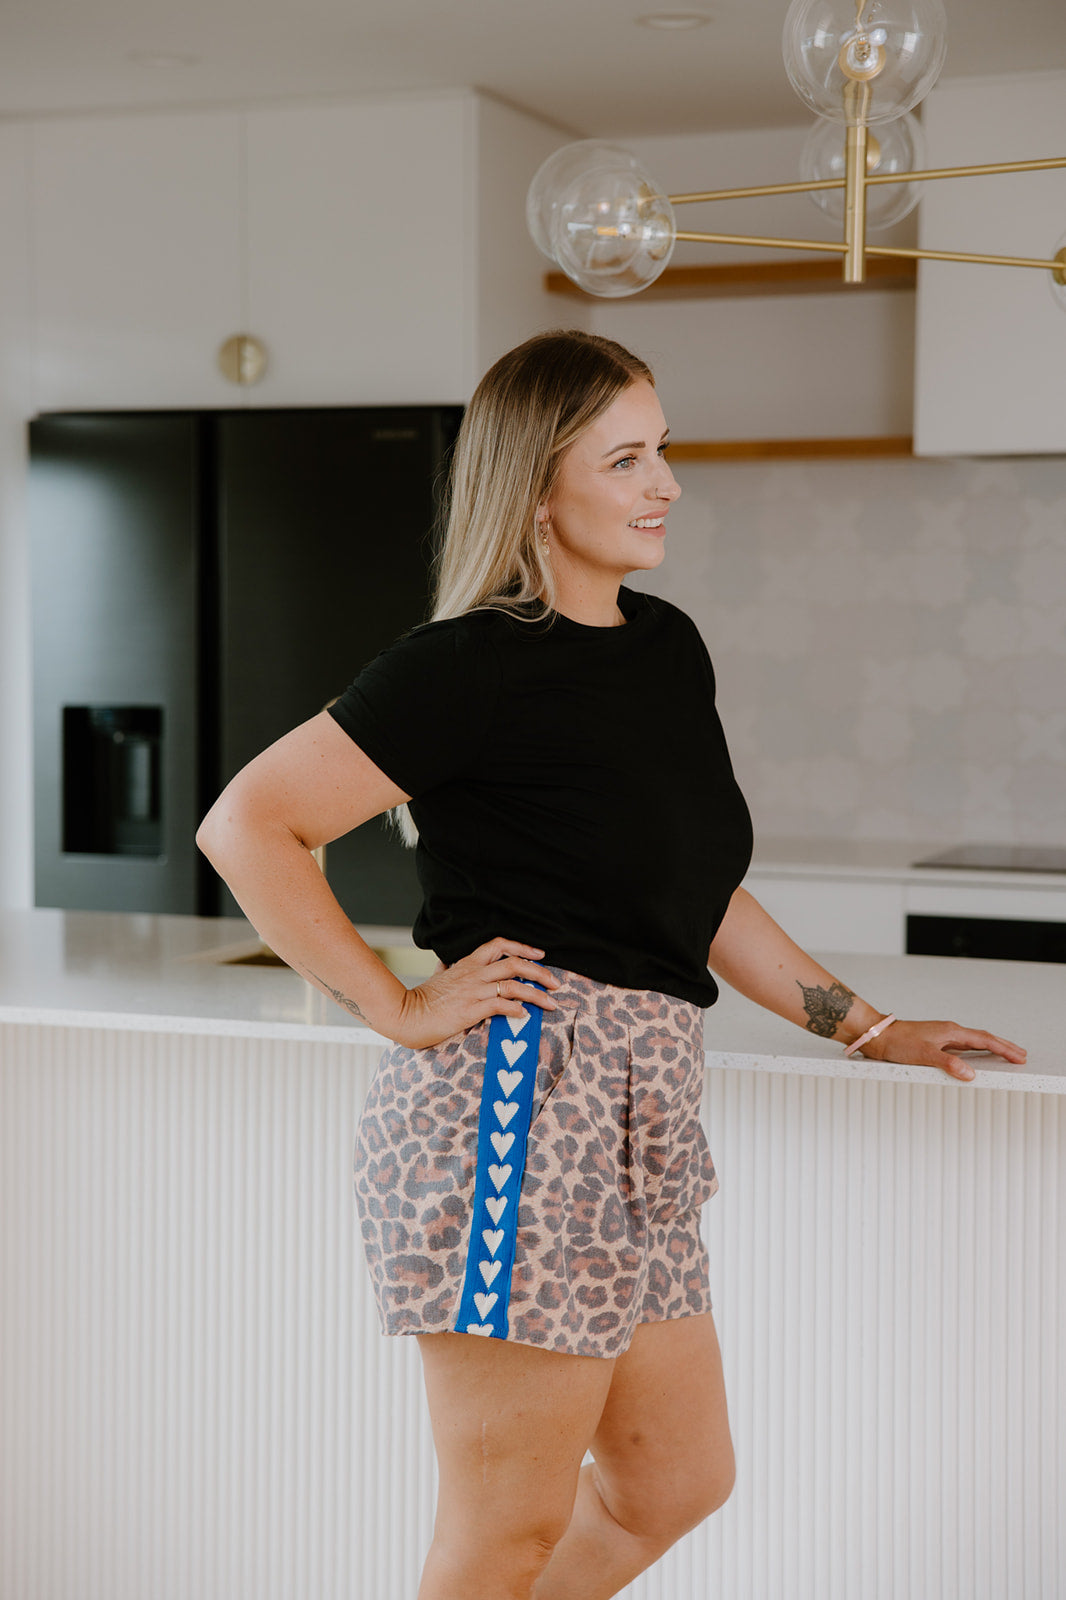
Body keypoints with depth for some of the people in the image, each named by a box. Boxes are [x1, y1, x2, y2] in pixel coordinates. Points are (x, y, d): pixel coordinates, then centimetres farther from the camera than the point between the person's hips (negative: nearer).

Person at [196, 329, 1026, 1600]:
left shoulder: (668, 648, 14)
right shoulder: (473, 667, -11)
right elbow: (247, 825, -15)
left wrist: (866, 1028, 20)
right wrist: (399, 1009, -15)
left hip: (637, 1116, 9)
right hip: (520, 1103, -9)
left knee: (676, 1479, 18)